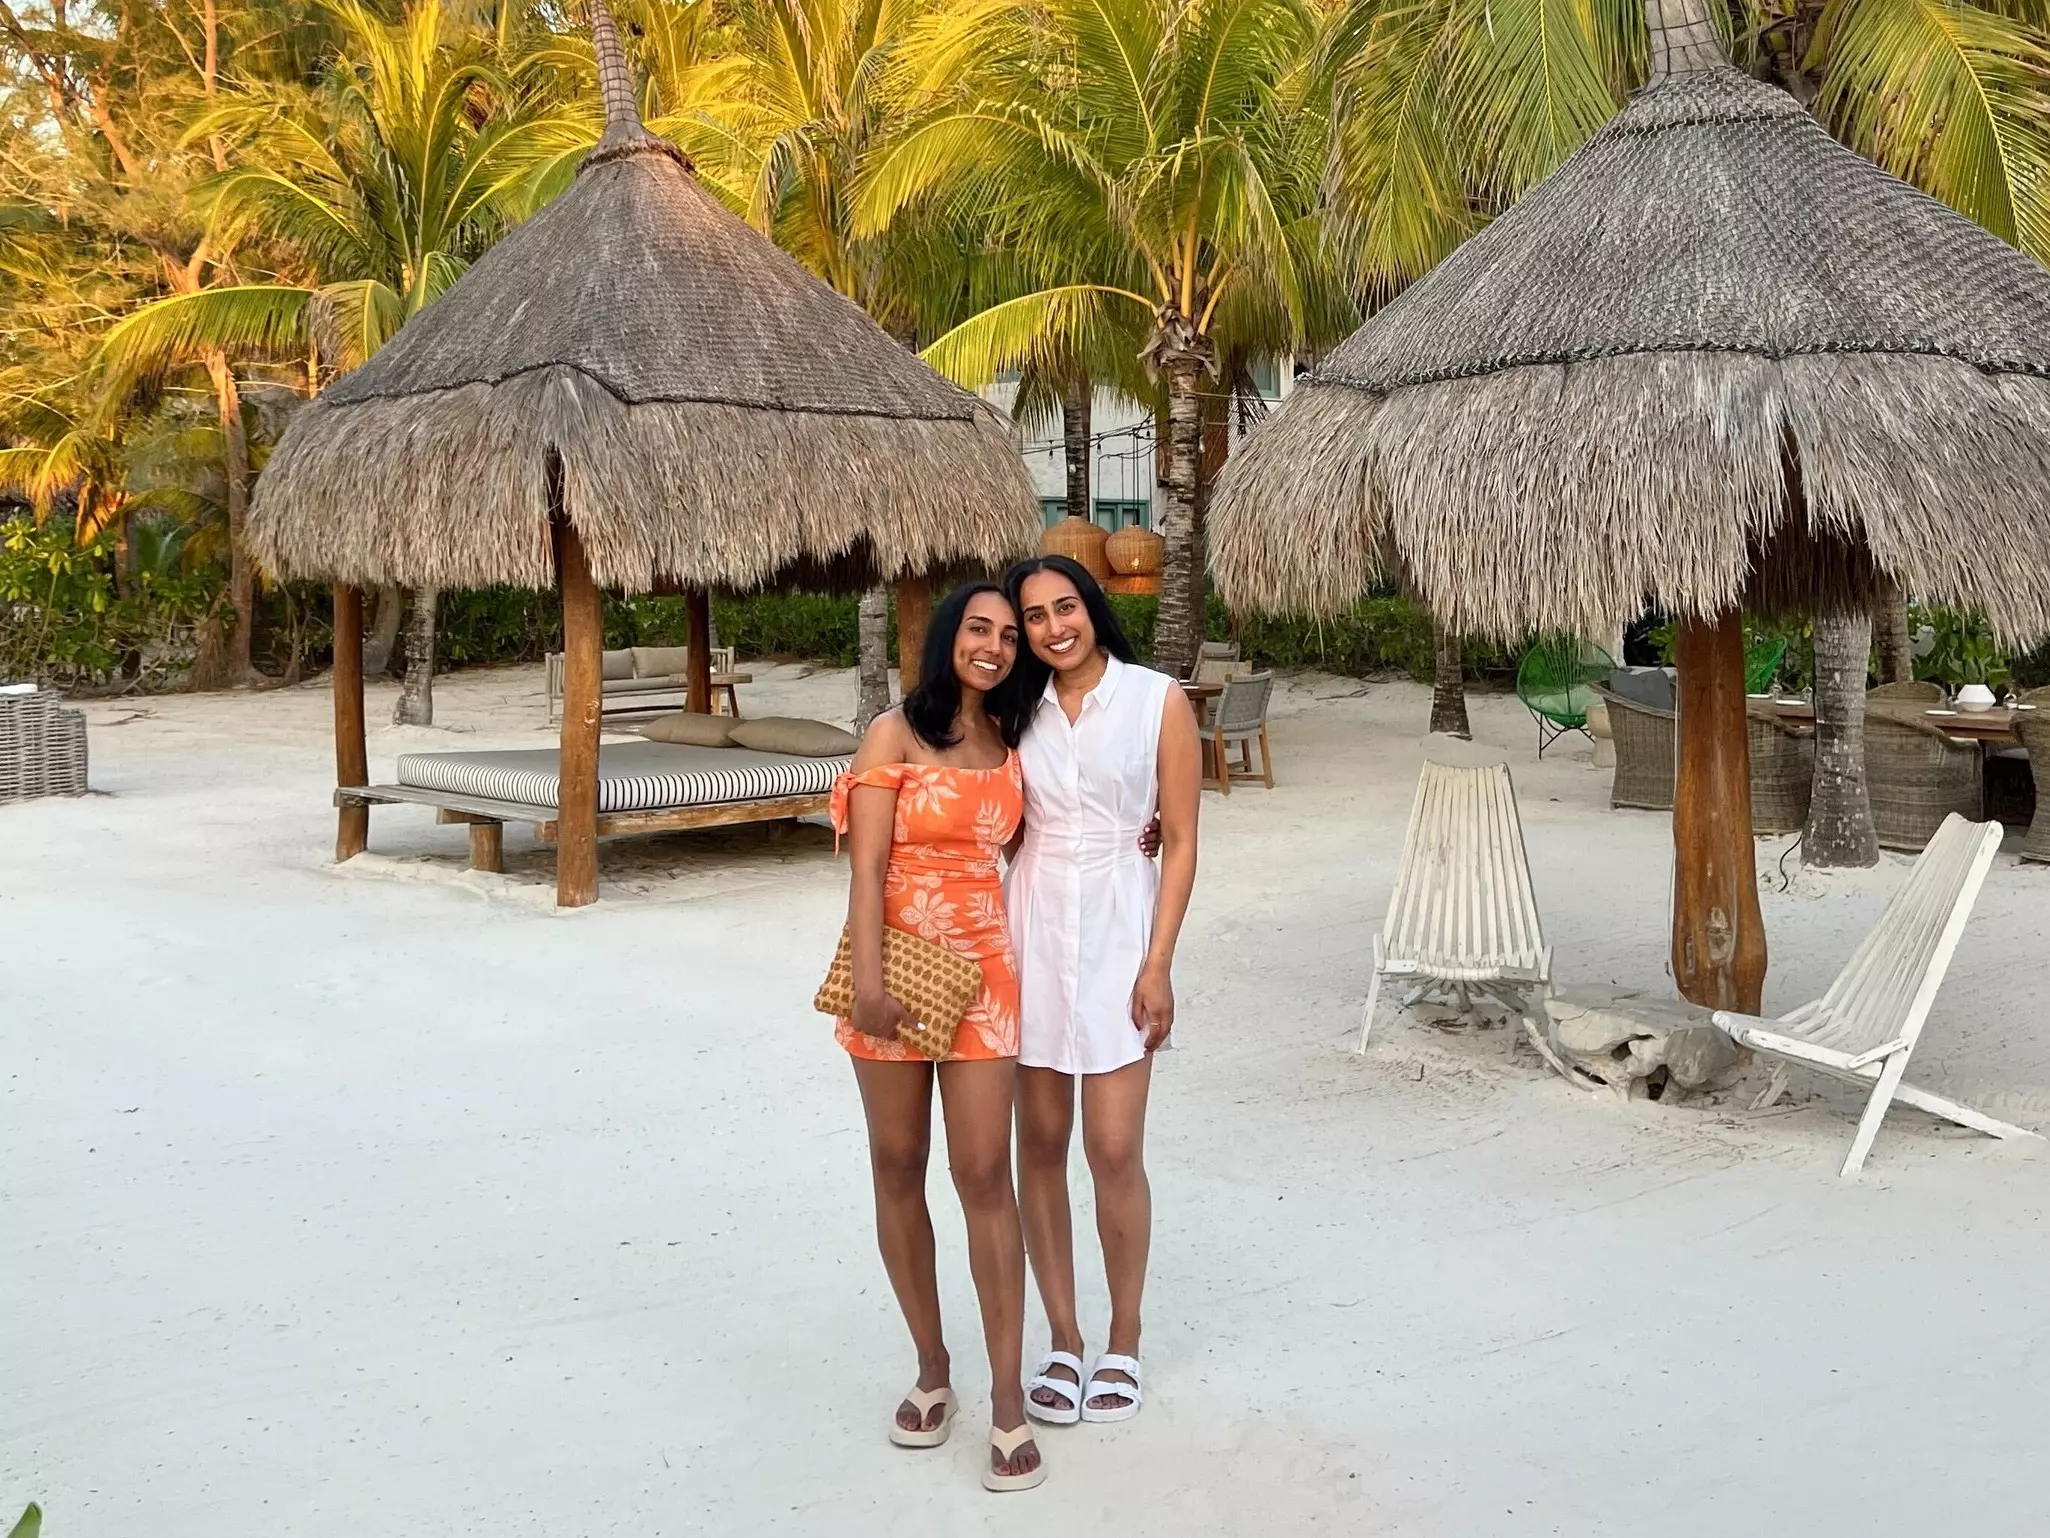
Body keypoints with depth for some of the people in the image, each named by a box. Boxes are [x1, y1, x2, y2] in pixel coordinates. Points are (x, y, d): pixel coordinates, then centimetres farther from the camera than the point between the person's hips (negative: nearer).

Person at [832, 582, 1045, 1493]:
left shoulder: (1011, 741, 10)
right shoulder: (896, 733, -4)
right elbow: (867, 866, -11)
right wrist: (868, 980, -20)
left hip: (980, 969, 2)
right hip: (898, 964, -2)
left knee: (984, 1175, -3)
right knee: (898, 1169, 7)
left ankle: (1008, 1398, 1)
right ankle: (932, 1369, 22)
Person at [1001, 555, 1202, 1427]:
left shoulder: (1159, 701, -4)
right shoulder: (1021, 710, 7)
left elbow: (1181, 842, -5)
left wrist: (1158, 964, -9)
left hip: (1117, 929, -3)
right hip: (1031, 927, 4)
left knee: (1114, 1151, -4)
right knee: (1040, 1145, 6)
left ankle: (1123, 1343, 16)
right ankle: (1063, 1342, 20)